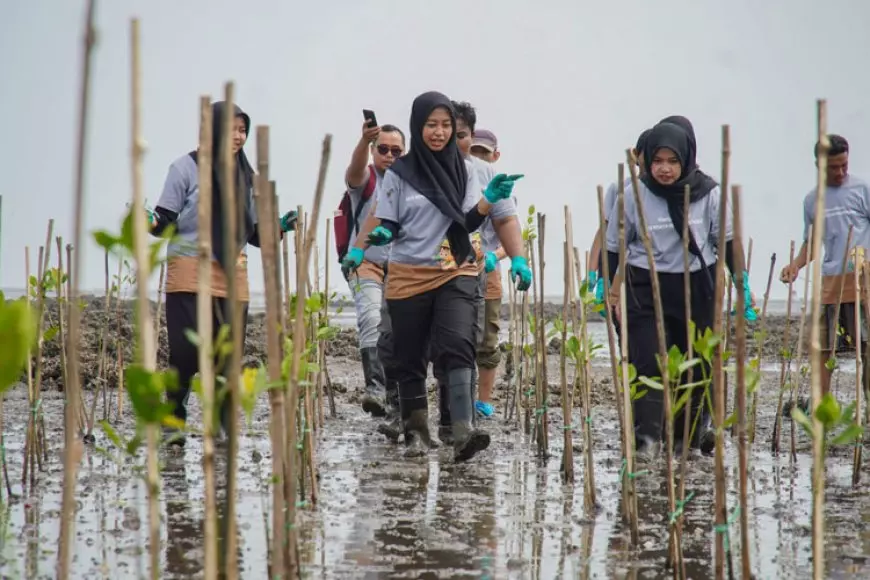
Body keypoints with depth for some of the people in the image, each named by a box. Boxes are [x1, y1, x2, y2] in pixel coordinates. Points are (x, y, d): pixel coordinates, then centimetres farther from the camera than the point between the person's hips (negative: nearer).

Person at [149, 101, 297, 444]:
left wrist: (279, 227, -1)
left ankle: (223, 429, 6)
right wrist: (152, 222, -21)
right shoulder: (186, 168, 0)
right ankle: (173, 420, 8)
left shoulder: (245, 175, 13)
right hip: (190, 275, -4)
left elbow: (254, 233, 17)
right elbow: (168, 221, 0)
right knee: (188, 353, -9)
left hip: (232, 277, 4)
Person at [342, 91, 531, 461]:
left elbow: (468, 223, 1)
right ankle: (416, 432, 18)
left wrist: (490, 198, -16)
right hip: (408, 277, 0)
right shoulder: (399, 173, 1)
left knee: (458, 346, -20)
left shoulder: (462, 171, 6)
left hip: (455, 274, 0)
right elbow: (386, 226, 3)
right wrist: (363, 246, -17)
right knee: (410, 358, 5)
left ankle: (462, 432, -29)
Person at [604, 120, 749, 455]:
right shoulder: (634, 194, -6)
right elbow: (614, 246, 3)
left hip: (697, 287, 2)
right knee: (648, 361, -14)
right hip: (646, 287, -2)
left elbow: (726, 241, 8)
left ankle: (691, 431, 24)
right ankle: (646, 434, -13)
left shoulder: (707, 194, -4)